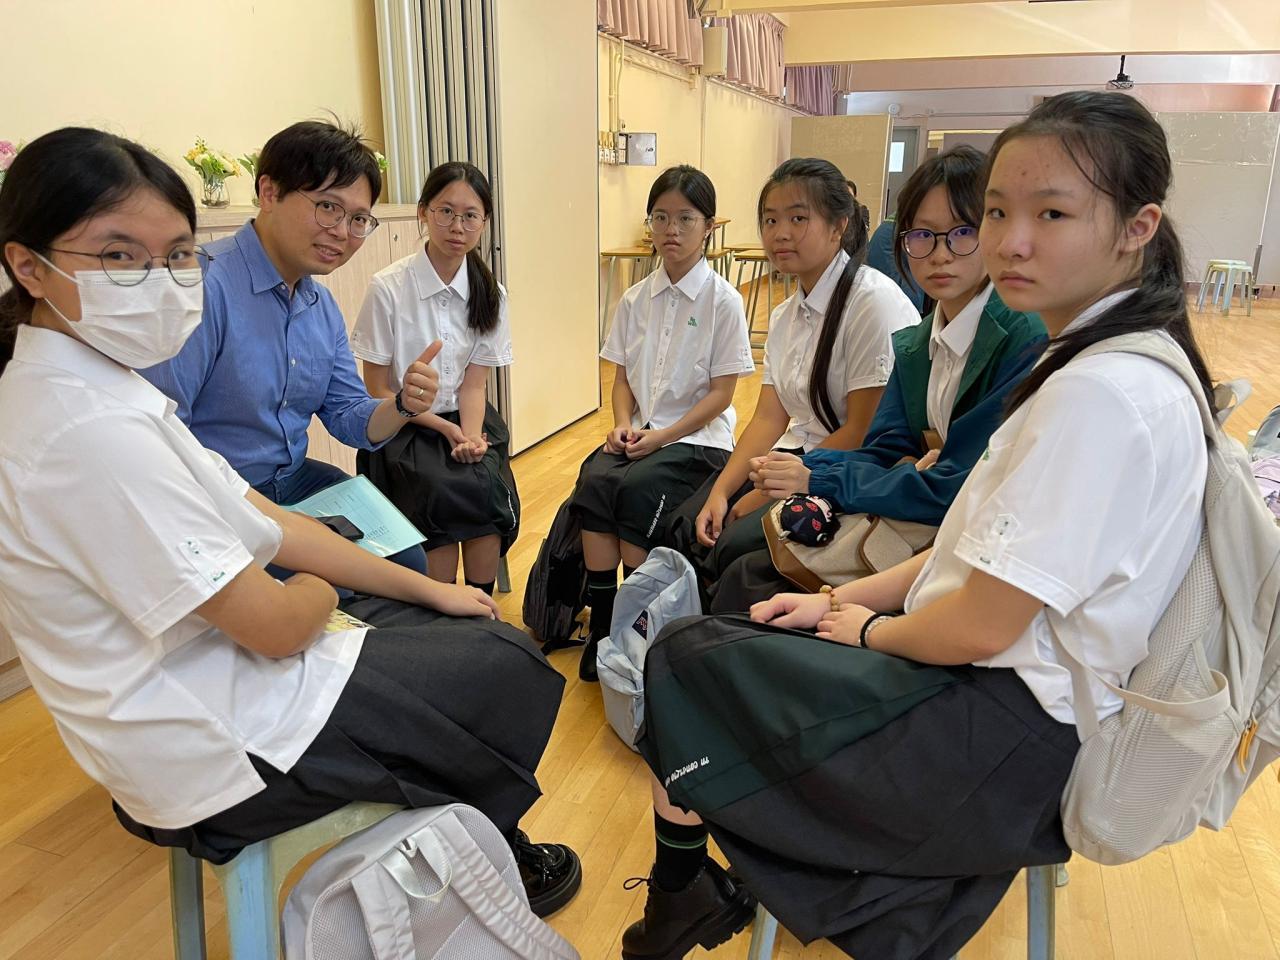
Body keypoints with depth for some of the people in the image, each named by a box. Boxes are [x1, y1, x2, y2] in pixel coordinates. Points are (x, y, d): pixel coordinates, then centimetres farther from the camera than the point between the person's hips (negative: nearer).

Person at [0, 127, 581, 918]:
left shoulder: (93, 385, 4)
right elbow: (272, 625, -25)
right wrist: (318, 592, -1)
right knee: (510, 668, 5)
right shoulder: (95, 430, -29)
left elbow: (263, 522, 4)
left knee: (464, 630, 19)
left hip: (207, 673, 9)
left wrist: (427, 589, 4)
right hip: (222, 750, -9)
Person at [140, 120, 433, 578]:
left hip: (293, 480, 8)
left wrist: (403, 405, -12)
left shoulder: (323, 306, 7)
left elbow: (349, 417, 10)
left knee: (405, 558, 5)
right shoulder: (203, 286, -22)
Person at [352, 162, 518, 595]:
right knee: (441, 492, -29)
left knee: (487, 488, -26)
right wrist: (445, 429, -12)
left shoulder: (490, 294, 1)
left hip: (464, 419, 3)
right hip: (403, 428, -3)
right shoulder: (388, 288, -11)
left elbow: (474, 384, 0)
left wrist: (471, 437, -19)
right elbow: (379, 391, -6)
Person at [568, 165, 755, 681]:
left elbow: (721, 393, -7)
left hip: (698, 437, -4)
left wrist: (663, 435, -16)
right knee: (593, 480, -25)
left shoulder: (723, 300, -4)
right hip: (641, 431, 4)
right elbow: (622, 377, 13)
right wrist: (624, 424, -7)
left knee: (637, 489, -30)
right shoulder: (636, 299, 10)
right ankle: (601, 620, -17)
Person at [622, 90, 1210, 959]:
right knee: (735, 602, 14)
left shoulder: (1104, 395, -26)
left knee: (683, 659, -2)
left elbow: (980, 626, -24)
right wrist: (843, 599, 5)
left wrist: (870, 630, -5)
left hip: (1010, 740, -10)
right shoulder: (1104, 364, 6)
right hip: (1005, 690, 10)